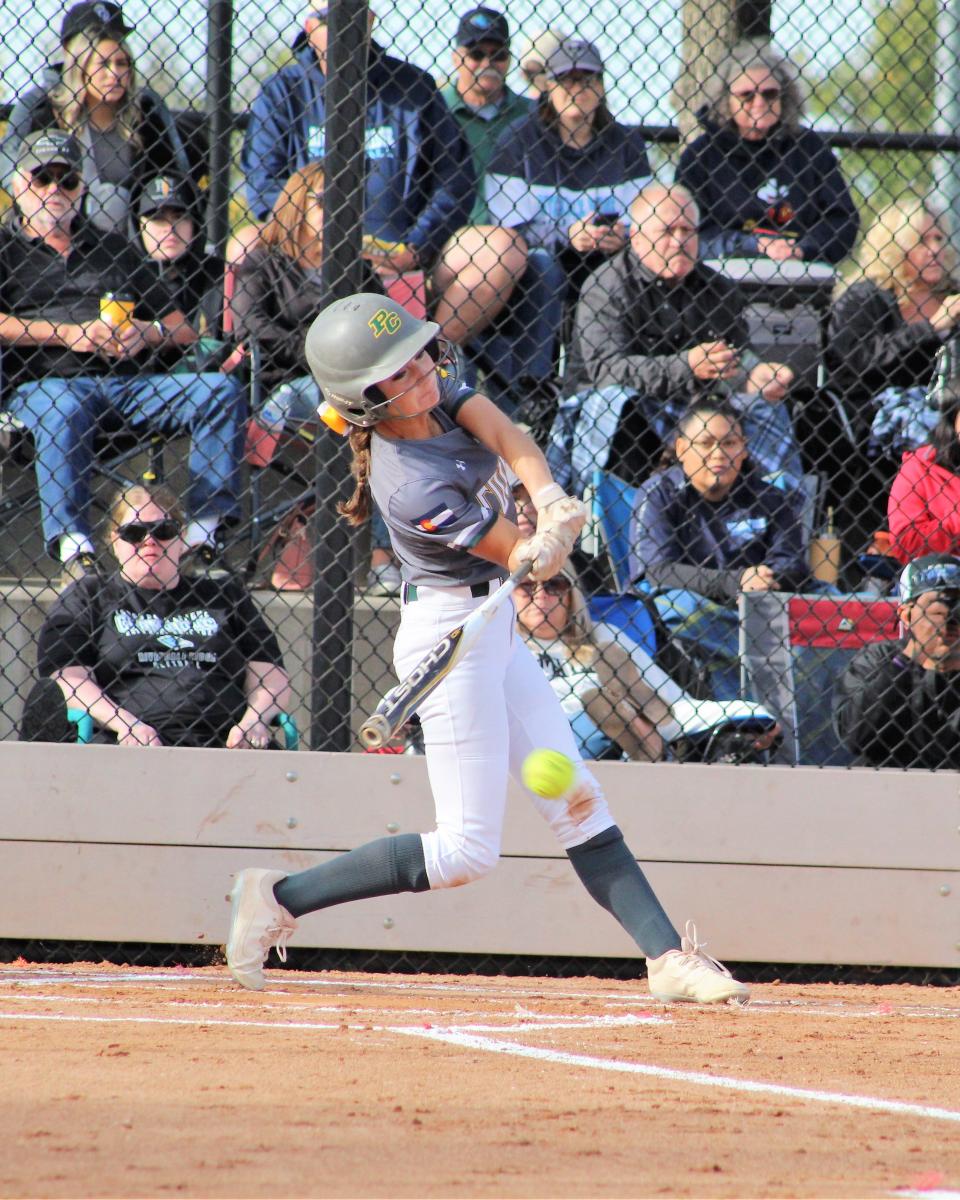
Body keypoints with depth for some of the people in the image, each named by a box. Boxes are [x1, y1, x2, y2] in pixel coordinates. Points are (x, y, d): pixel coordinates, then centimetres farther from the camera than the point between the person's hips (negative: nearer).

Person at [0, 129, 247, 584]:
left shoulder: (113, 250, 28)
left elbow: (184, 333, 23)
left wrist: (148, 333, 0)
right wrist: (68, 335, -9)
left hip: (129, 383, 4)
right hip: (42, 384, -4)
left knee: (222, 391, -20)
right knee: (64, 410, -41)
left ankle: (206, 532, -27)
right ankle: (73, 546, -52)